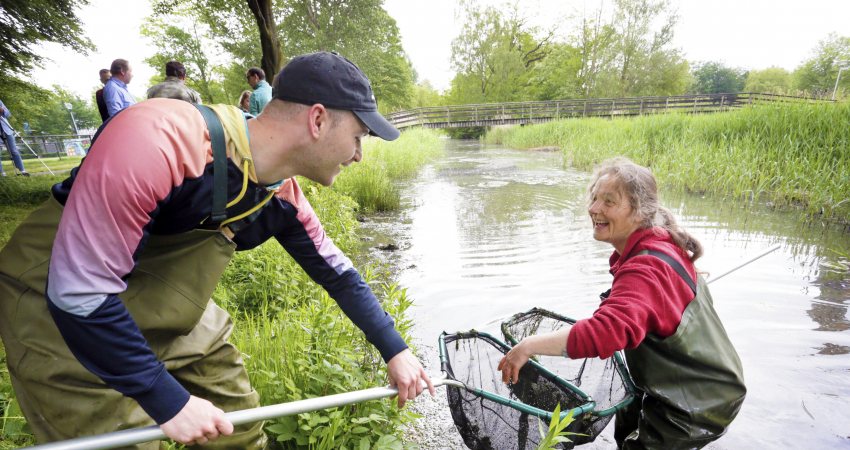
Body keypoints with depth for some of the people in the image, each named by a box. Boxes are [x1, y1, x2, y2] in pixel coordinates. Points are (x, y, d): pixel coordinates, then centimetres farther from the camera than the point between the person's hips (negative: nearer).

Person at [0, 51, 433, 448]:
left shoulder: (282, 195, -12)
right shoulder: (158, 138, -35)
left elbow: (337, 273, 2)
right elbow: (77, 293, -30)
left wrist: (394, 350, 5)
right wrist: (169, 401, -23)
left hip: (170, 313, 6)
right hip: (59, 317, -6)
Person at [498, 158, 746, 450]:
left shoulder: (646, 268, -33)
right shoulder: (659, 245, -1)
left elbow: (605, 334, -46)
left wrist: (529, 346, -41)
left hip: (698, 402, -10)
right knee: (626, 427, 27)